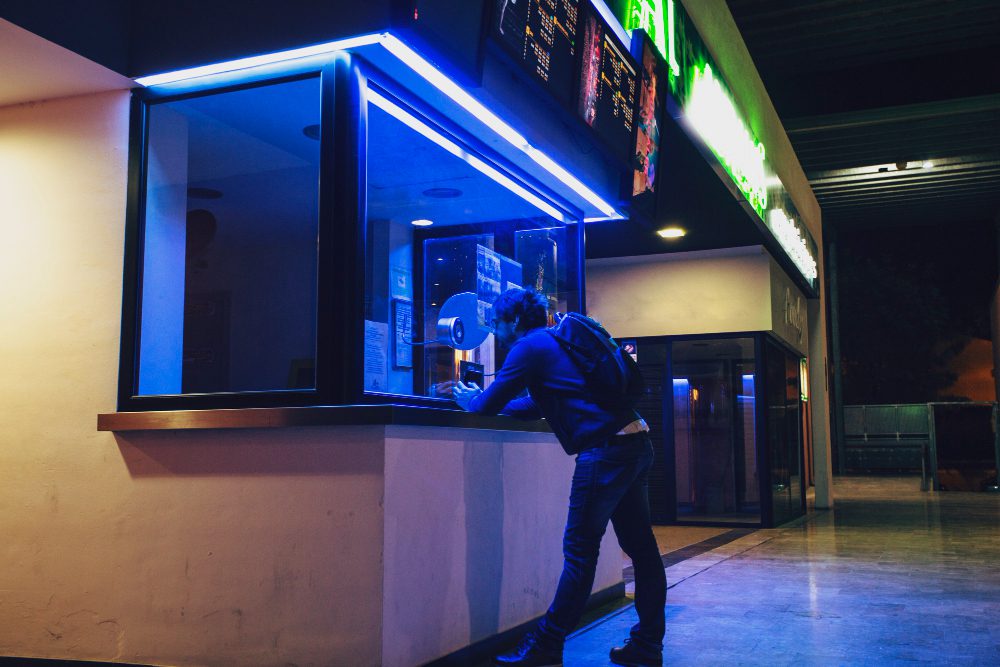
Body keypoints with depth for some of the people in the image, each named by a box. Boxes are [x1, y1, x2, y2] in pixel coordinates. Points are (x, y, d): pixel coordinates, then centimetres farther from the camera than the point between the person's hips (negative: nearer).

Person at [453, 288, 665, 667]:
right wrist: (488, 400, 31)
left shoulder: (531, 346, -4)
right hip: (635, 443, 9)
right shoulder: (558, 342, 24)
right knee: (640, 547, 10)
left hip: (607, 449, -9)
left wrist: (470, 400, 19)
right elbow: (536, 405, 33)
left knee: (580, 550, -3)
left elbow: (486, 406, -3)